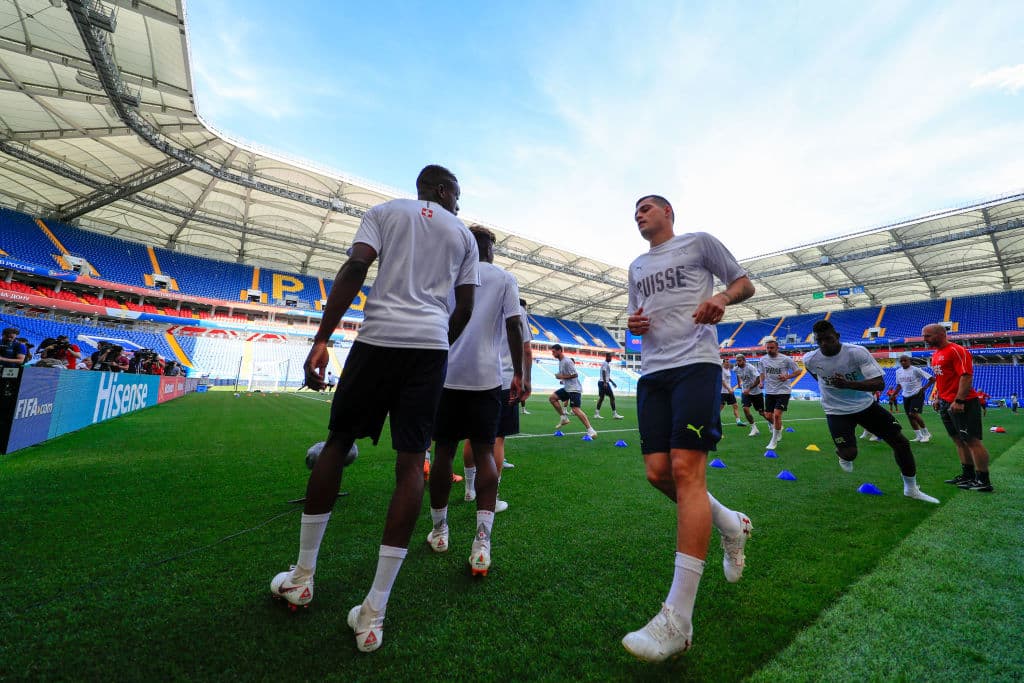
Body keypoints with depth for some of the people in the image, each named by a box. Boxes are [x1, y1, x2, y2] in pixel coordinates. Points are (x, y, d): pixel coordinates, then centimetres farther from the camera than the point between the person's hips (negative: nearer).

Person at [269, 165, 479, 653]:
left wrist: (322, 339, -5)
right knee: (411, 462, -1)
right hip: (432, 345, 1)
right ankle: (373, 613, 4)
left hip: (379, 336, 0)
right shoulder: (463, 234, 19)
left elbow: (355, 268, -2)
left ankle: (302, 576, 26)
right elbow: (464, 309, 12)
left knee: (338, 441, 14)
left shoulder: (386, 211, 16)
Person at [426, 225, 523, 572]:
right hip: (487, 378, -1)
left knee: (444, 451, 12)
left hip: (446, 376, 2)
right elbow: (513, 326, -4)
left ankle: (439, 531, 26)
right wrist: (518, 374, 1)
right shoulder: (505, 278, 7)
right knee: (484, 452, 6)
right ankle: (482, 540, -4)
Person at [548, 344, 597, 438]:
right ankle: (563, 418, 12)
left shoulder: (567, 361, -16)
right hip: (567, 388, 10)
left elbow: (575, 374, -20)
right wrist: (560, 377, 8)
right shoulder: (560, 361, 13)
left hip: (574, 388, -10)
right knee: (552, 398, 4)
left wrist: (562, 377, -16)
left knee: (575, 409, -17)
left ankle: (590, 430, -14)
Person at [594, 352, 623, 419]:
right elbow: (603, 373, -20)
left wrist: (612, 382, 30)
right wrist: (605, 382, -28)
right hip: (604, 382, -10)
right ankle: (614, 414, -3)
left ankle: (596, 414, 4)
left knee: (601, 398, 7)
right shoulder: (605, 364, -9)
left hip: (601, 382, 10)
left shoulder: (607, 364, 22)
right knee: (612, 397, -6)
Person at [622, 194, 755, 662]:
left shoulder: (699, 242, 11)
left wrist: (722, 297, -11)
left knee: (686, 469, -17)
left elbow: (744, 283, 12)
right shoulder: (636, 267, 26)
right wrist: (633, 325, 4)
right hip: (652, 371, 6)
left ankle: (677, 620, -14)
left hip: (696, 363, -6)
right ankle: (729, 524, 27)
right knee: (658, 473, -3)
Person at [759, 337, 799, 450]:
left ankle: (774, 441, 3)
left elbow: (798, 371, -1)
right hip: (769, 392, 5)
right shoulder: (763, 360, 3)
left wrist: (787, 376, -19)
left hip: (783, 391, -5)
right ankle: (778, 428, 40)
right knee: (768, 416, 6)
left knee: (777, 415, -14)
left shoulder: (785, 359, -10)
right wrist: (762, 382, 1)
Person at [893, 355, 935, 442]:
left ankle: (926, 433, 3)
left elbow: (932, 379, -12)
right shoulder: (898, 371, 6)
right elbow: (899, 385, 19)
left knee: (913, 414, -16)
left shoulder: (916, 370, -12)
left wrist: (924, 388, -22)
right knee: (909, 416, 6)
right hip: (906, 396, 6)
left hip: (917, 395, -6)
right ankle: (919, 436, 17)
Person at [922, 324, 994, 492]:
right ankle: (967, 476, 21)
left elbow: (966, 376, -20)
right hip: (946, 403, 9)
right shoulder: (936, 355, 15)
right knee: (959, 440, 13)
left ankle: (983, 481, 5)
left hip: (961, 404, -9)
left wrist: (959, 401, -25)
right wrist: (937, 398, 19)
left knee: (972, 440, -3)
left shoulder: (957, 351, -13)